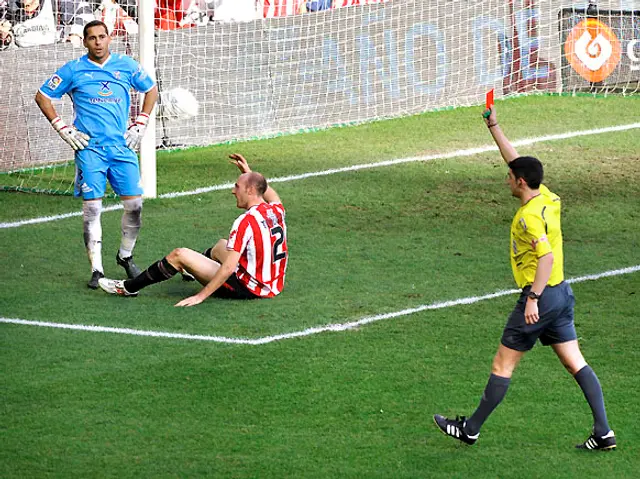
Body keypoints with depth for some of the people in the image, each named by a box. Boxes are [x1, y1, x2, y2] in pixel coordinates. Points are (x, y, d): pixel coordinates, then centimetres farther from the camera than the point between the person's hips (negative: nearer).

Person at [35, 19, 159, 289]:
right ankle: (96, 269, -2)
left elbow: (151, 90, 21)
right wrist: (62, 129, 2)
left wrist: (140, 124, 13)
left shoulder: (126, 66, 7)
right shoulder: (73, 70, 2)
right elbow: (42, 96, 8)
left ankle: (126, 256, 19)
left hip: (122, 146, 2)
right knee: (92, 207, -7)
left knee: (134, 204, -4)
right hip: (89, 148, -2)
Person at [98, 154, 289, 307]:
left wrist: (200, 296, -23)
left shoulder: (246, 222, -23)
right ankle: (191, 269, 67)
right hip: (274, 286, 8)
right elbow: (273, 198, 29)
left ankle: (129, 288, 13)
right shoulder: (277, 211, 0)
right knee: (221, 246, 35)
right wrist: (249, 173, 27)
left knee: (179, 255, -2)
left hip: (247, 288, -8)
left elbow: (228, 268, -27)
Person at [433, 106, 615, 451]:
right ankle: (604, 433, 2)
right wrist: (494, 127, 20)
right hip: (561, 293, 9)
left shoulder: (529, 216, -20)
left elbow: (547, 256, -30)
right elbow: (515, 160, 19)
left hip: (541, 297, -9)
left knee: (503, 365, 3)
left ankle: (471, 429, 13)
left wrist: (534, 297, -30)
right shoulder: (547, 197, 6)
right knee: (575, 363, 7)